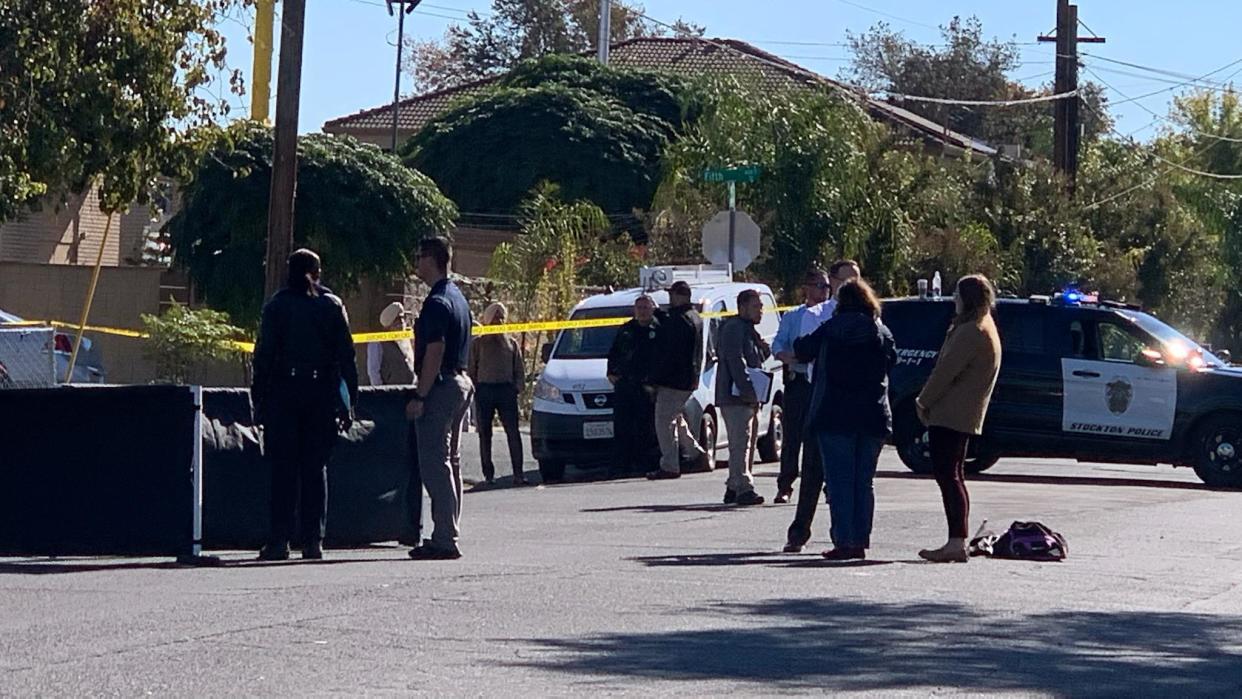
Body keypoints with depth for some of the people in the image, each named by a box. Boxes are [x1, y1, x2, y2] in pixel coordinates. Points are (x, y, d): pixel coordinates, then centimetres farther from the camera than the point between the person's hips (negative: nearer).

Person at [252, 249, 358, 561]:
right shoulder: (332, 306, 4)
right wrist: (350, 401, 5)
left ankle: (279, 541, -3)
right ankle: (313, 541, 3)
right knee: (316, 468, 6)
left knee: (283, 468, 1)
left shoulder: (276, 305, 0)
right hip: (322, 392, 1)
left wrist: (259, 399, 1)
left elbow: (264, 355, -3)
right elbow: (346, 356, 2)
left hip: (284, 394, -1)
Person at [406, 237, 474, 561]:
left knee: (434, 464, -8)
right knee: (448, 463, 14)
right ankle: (448, 535, 17)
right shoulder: (458, 297, 15)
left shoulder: (437, 303, -16)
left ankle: (444, 539, -10)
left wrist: (419, 396, -20)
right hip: (460, 381, 10)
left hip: (440, 387, -10)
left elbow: (435, 352, -21)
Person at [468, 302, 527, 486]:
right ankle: (489, 474, 8)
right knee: (485, 435, 2)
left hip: (506, 389, 1)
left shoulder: (511, 343, 14)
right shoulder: (478, 344, 7)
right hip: (484, 390, -1)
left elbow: (519, 369, 16)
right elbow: (471, 369, 7)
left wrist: (518, 387, 3)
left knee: (513, 433, -9)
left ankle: (518, 474, -12)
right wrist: (473, 389, -3)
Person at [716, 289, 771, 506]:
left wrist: (764, 350, 8)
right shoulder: (733, 328, -10)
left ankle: (734, 487, 18)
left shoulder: (749, 330, 22)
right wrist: (747, 390, -26)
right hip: (735, 397, -10)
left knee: (747, 443, 12)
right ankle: (744, 488, -19)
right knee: (740, 443, -14)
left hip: (749, 398, 10)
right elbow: (735, 361, -20)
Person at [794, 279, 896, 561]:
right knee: (864, 481, 9)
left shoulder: (830, 330, -2)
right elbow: (891, 363, 13)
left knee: (839, 480, -1)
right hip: (873, 418, 3)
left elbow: (803, 349, 10)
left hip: (834, 415, -3)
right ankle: (861, 542, 6)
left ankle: (844, 542, -6)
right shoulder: (882, 333, 4)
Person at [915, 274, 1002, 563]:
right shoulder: (986, 330, 18)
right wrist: (928, 401, 17)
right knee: (950, 475, 13)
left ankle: (957, 543, -16)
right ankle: (957, 543, 14)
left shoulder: (970, 333, -16)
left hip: (950, 416, -11)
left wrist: (924, 401, -5)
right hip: (963, 417, 11)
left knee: (947, 475, -12)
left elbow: (946, 372, -18)